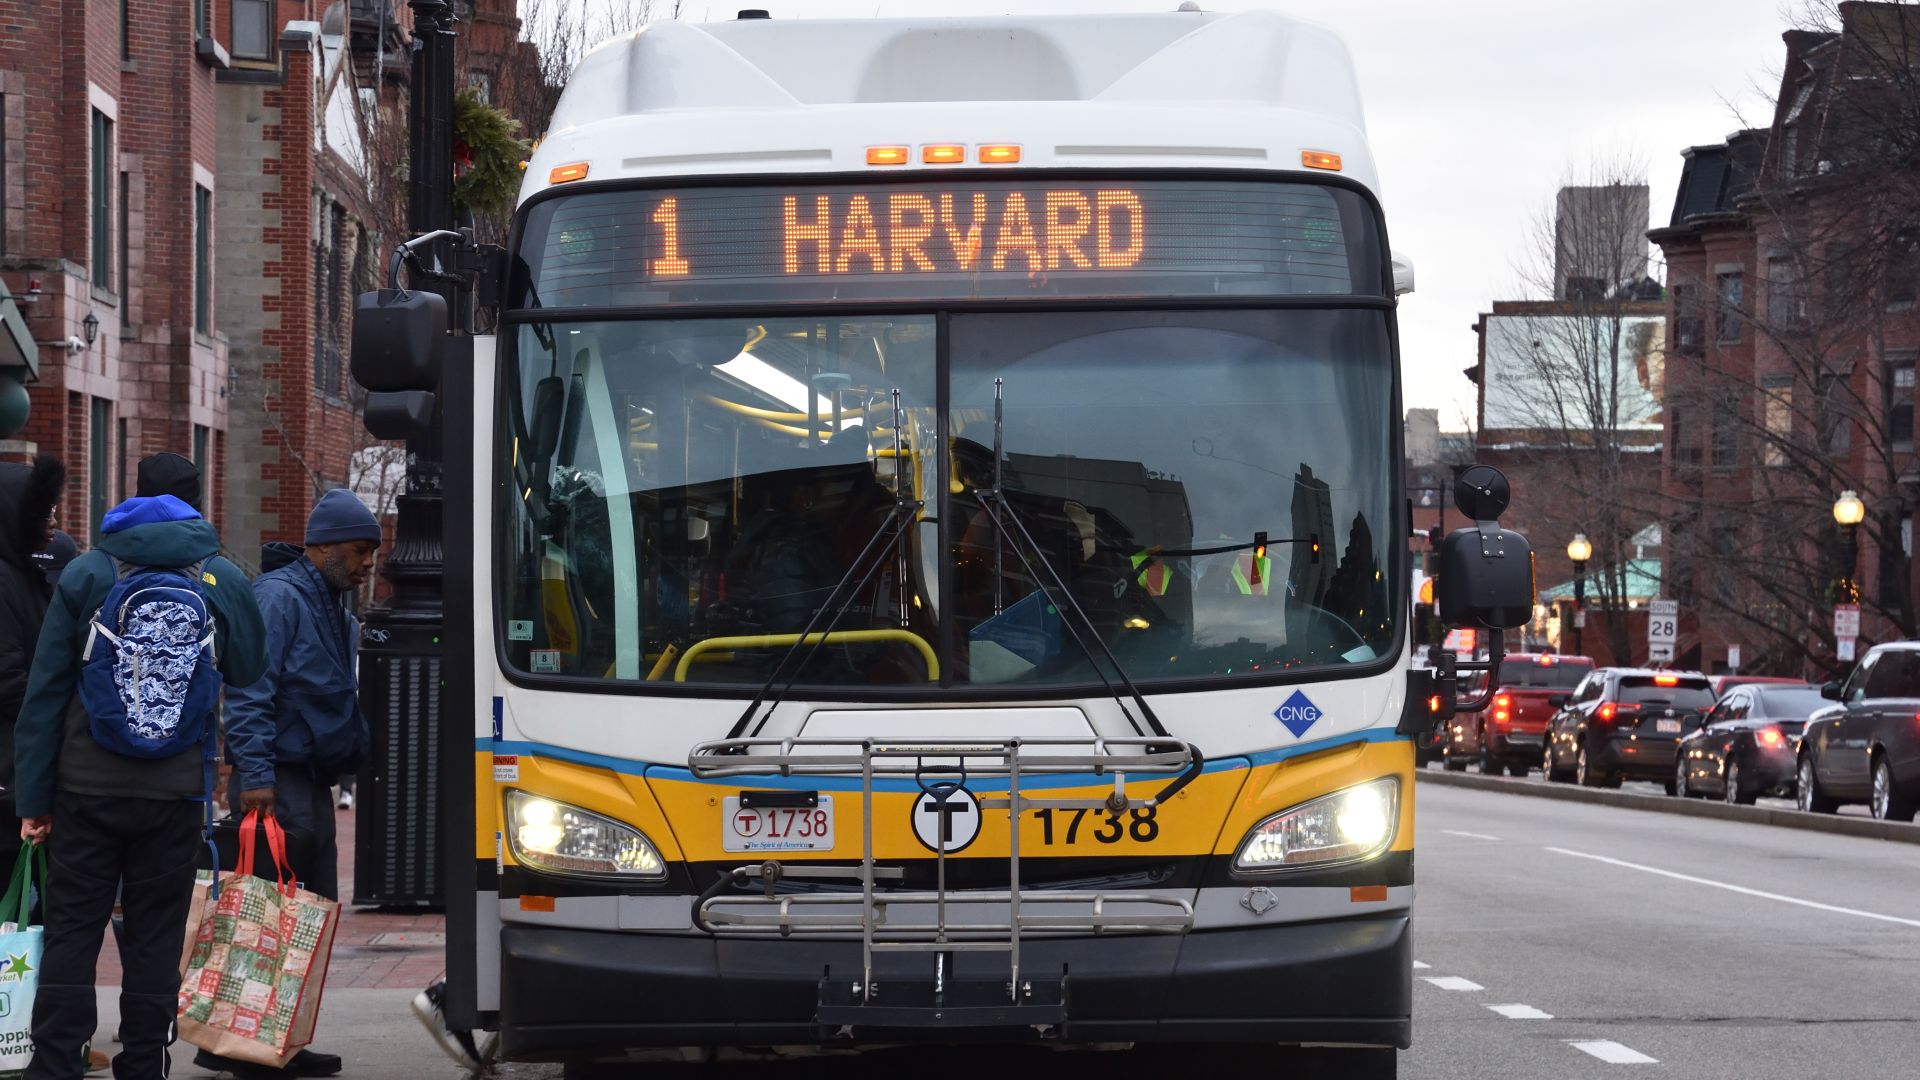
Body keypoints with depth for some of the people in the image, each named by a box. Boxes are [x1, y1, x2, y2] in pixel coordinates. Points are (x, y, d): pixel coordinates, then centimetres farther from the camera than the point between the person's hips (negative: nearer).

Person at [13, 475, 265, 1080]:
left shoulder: (86, 575, -2)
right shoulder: (225, 581, 2)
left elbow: (45, 691, -3)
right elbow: (249, 673, 8)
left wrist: (33, 796, -1)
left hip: (86, 789, -1)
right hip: (175, 796, 1)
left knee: (70, 934, 4)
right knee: (155, 939, 7)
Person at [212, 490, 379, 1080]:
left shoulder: (335, 608, 19)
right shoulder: (279, 597, -11)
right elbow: (249, 694, -19)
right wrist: (255, 777, -25)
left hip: (313, 783, 10)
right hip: (279, 785, -10)